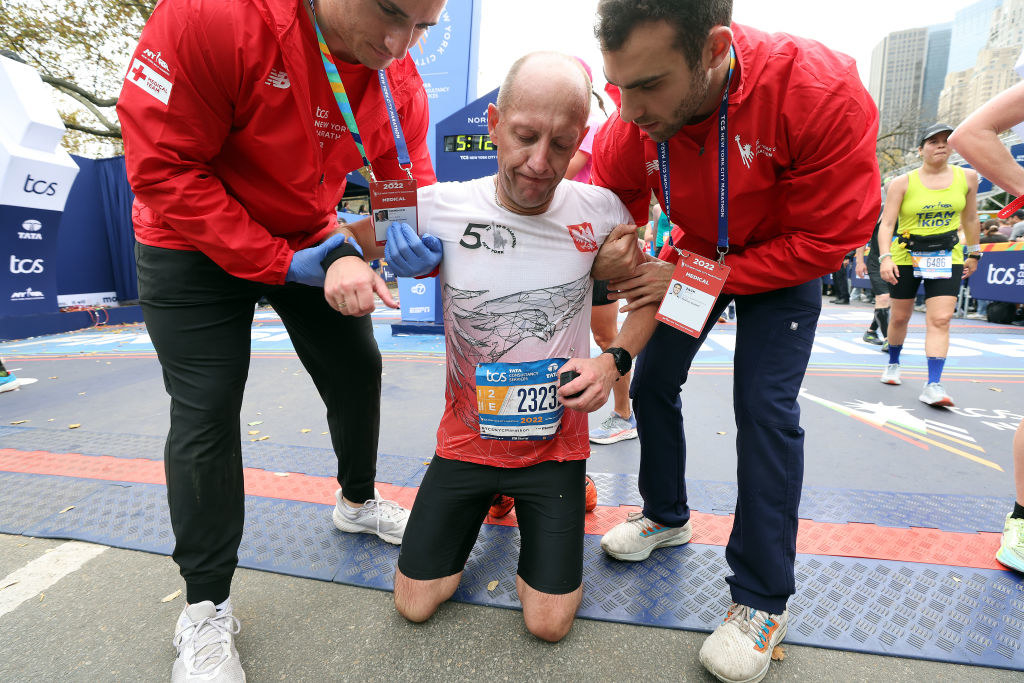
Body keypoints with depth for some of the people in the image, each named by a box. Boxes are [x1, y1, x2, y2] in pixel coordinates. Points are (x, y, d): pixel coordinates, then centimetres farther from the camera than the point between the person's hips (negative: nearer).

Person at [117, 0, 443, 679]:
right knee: (206, 414, -6)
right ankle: (206, 609, 15)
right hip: (195, 244, -4)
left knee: (359, 373, 8)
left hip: (312, 241, 5)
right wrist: (290, 266, -29)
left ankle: (357, 501, 38)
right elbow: (164, 169, -27)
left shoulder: (399, 81, -12)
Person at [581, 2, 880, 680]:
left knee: (766, 408, -14)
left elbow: (829, 240, -27)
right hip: (694, 254, 4)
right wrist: (609, 356, -27)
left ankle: (763, 601, 3)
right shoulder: (628, 127, -24)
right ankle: (666, 517, 28)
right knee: (651, 385, 3)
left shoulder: (821, 91, -33)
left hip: (786, 261, -3)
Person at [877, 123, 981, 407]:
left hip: (947, 258, 2)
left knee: (940, 320, -10)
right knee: (900, 317, 8)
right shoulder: (902, 182, -5)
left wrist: (973, 253, 18)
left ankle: (933, 385, -12)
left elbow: (970, 218, 14)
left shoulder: (967, 177, 4)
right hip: (905, 256, -1)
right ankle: (893, 363, 33)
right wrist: (885, 257, -23)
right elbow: (886, 223, -10)